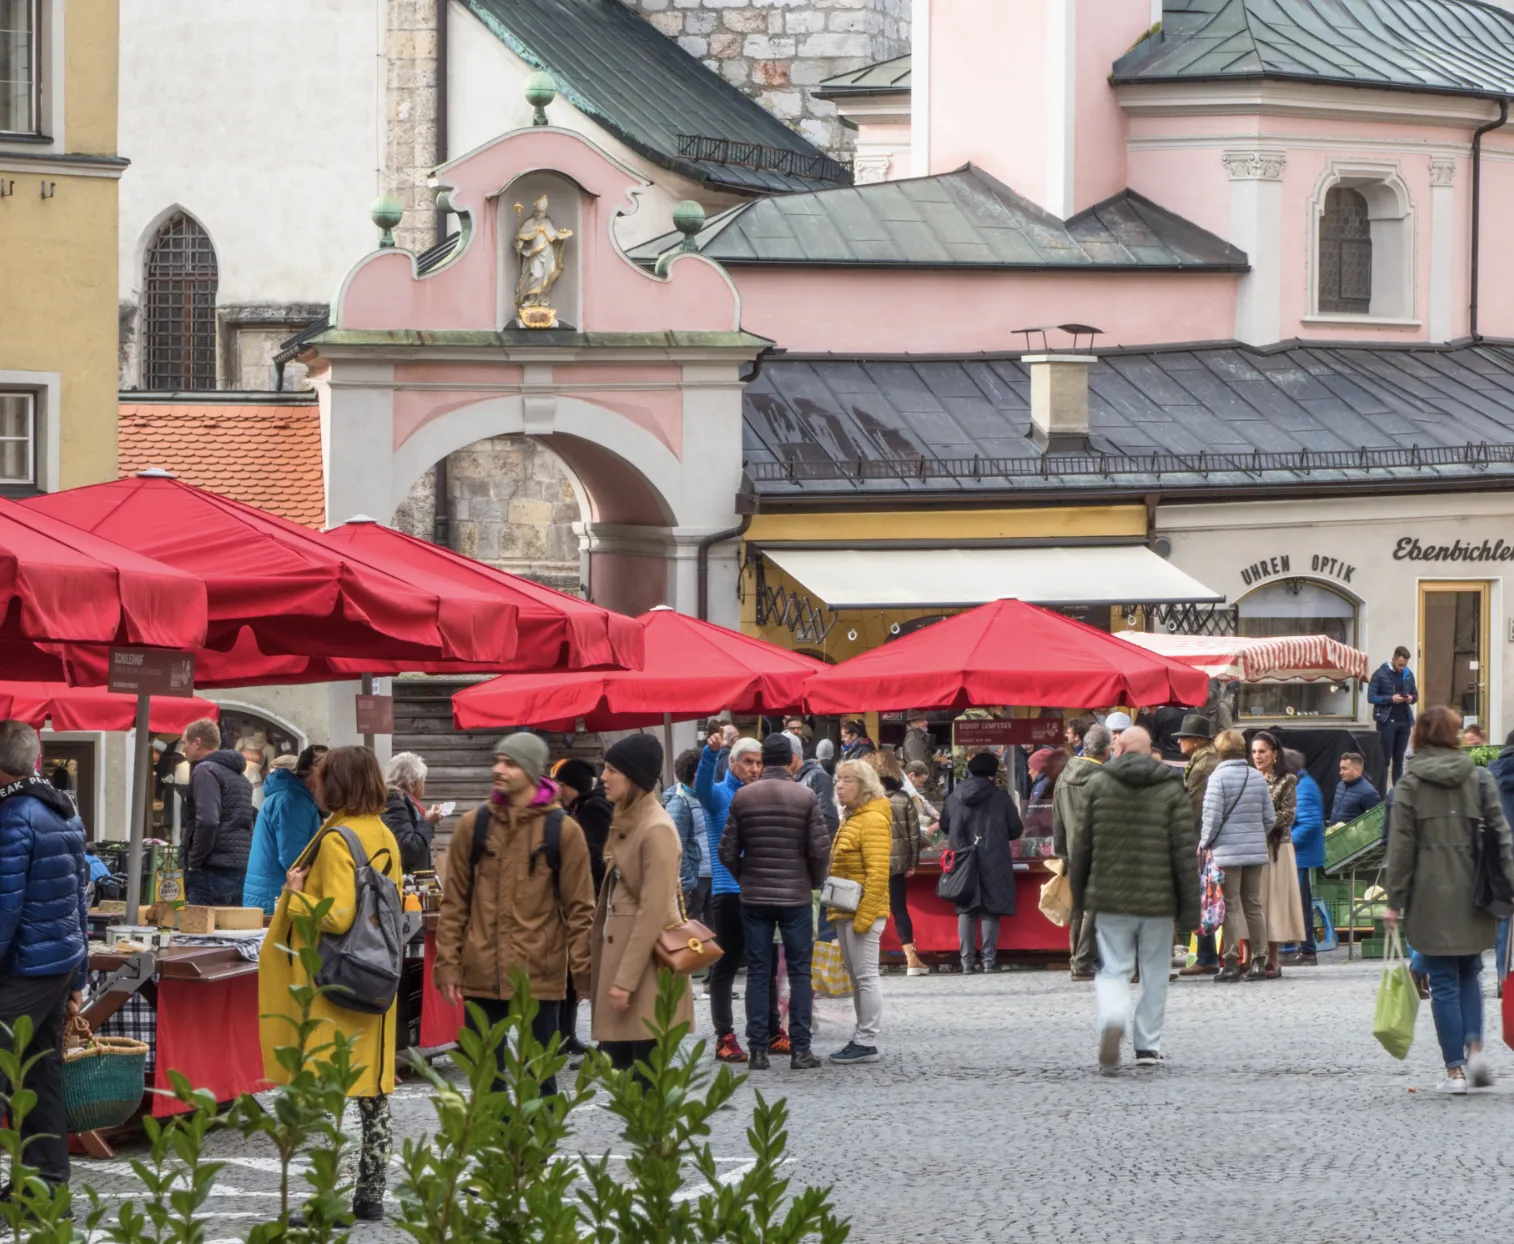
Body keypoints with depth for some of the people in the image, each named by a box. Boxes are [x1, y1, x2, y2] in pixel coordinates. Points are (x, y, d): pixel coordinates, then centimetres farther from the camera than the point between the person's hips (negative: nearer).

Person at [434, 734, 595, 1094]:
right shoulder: (473, 825, 5)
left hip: (540, 975, -2)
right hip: (482, 974, 2)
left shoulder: (563, 830, -1)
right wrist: (447, 965, 2)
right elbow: (454, 902, 7)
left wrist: (583, 970, -4)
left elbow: (579, 908, 0)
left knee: (540, 1077, 4)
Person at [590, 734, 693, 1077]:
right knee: (616, 1065, 9)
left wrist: (626, 980, -20)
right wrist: (610, 972, 14)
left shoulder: (656, 830, -15)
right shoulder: (625, 823, 14)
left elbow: (653, 912, -19)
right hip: (617, 952, 9)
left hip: (644, 965, -9)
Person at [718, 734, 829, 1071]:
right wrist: (814, 881, 10)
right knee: (799, 973, 5)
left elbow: (728, 850, -1)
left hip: (754, 898, 2)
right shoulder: (805, 797, -7)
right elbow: (820, 849, -8)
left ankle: (757, 1050, 3)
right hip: (796, 897, -2)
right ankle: (800, 1049, 2)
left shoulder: (743, 797, -2)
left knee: (758, 973, 6)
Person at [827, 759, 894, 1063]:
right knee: (856, 977, 12)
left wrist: (864, 916, -22)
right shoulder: (851, 819, 18)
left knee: (866, 975, -7)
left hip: (864, 912, -10)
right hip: (846, 913, 10)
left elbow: (878, 873, -19)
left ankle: (867, 1043, -6)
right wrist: (835, 911, 19)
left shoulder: (873, 820, -13)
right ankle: (861, 1037, 17)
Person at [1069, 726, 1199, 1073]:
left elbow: (1080, 845, 4)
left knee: (1113, 969, 4)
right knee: (1154, 974, 13)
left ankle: (1111, 1019, -25)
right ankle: (1147, 1045, 16)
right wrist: (1190, 906, 2)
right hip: (1158, 900, 0)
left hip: (1110, 900, 0)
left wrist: (1079, 894, 16)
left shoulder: (1098, 784, 0)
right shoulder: (1171, 790, -2)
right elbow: (1185, 851, -3)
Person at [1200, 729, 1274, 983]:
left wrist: (1205, 844, 1)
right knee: (1253, 905, 12)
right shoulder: (1257, 777, 7)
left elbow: (1212, 817, -13)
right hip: (1256, 852, 5)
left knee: (1230, 907, -1)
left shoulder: (1219, 777, -9)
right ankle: (1259, 960, 13)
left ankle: (1231, 963, -2)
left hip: (1227, 850, -5)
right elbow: (1270, 818, 9)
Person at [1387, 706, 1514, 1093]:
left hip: (1432, 897, -3)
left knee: (1444, 982, 2)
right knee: (1469, 974, 18)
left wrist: (1395, 900, 0)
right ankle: (1474, 1046, -2)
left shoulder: (1409, 784, -3)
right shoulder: (1478, 778, 4)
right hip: (1473, 895, 3)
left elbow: (1401, 846, -4)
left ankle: (1455, 1069, 0)